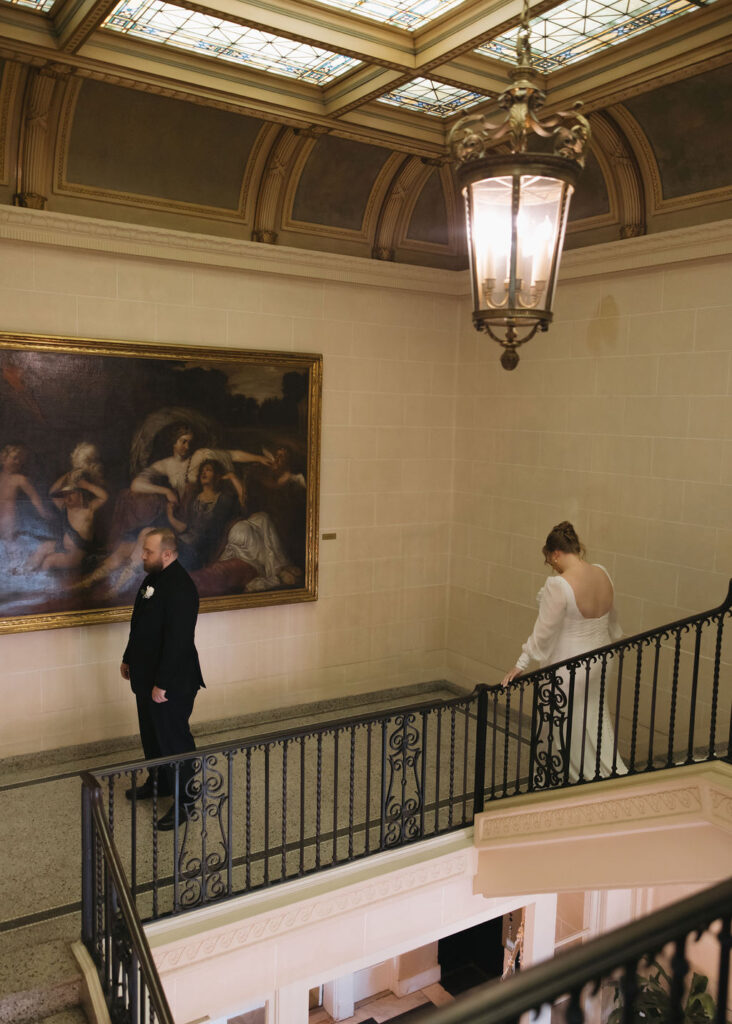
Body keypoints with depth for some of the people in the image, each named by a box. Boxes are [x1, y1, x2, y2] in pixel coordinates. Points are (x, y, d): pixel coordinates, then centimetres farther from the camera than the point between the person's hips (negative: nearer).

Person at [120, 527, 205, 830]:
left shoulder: (180, 587, -25)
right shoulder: (153, 578, 8)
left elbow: (178, 640, -27)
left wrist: (163, 683, -25)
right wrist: (128, 659, 22)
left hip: (172, 682, -10)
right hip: (147, 676, 10)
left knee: (173, 740, 1)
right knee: (151, 735, 23)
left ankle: (184, 800, 15)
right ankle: (158, 782, 41)